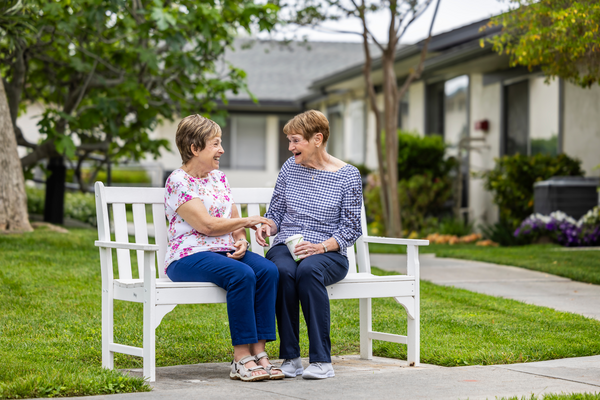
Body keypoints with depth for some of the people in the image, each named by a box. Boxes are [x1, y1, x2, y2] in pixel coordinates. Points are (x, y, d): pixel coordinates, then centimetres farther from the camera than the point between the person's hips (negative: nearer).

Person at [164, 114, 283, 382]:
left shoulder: (218, 177, 19)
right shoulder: (178, 182, -6)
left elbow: (234, 220, 19)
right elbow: (207, 225, -14)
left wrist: (241, 241, -4)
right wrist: (248, 221, -4)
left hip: (225, 252, 7)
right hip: (189, 257, -7)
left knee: (268, 270, -23)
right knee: (242, 275, -34)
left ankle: (258, 351, -25)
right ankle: (242, 357, -30)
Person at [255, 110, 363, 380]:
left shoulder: (347, 176, 0)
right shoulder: (290, 168, 11)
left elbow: (351, 228, -2)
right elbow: (276, 211, 17)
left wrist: (319, 247, -17)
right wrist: (267, 226, -7)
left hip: (328, 254, -2)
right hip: (285, 248, 3)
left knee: (308, 270, -38)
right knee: (283, 271, -34)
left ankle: (321, 360, -33)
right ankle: (290, 357, -27)